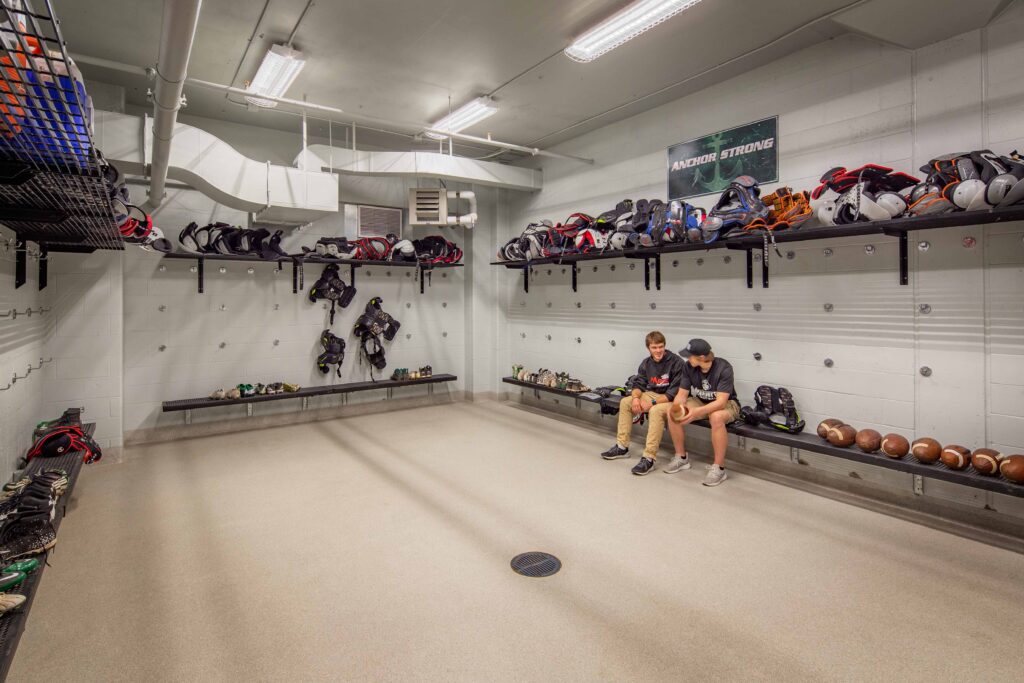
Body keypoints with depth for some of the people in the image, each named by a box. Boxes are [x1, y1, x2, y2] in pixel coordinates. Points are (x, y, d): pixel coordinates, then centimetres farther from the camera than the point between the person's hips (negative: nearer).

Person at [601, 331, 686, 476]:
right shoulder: (646, 363, 2)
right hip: (652, 394, 7)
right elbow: (638, 383, 4)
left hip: (671, 400, -7)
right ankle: (622, 447, 1)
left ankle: (649, 458, -32)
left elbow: (675, 393, -21)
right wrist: (636, 398, -18)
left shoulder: (677, 363, -19)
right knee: (625, 402, -5)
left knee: (656, 411, -36)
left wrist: (652, 402, -25)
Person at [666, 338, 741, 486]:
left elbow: (721, 402, -34)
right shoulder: (688, 366, -15)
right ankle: (681, 458, 1)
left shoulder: (724, 368, -28)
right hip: (700, 401, 5)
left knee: (716, 417, -39)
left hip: (726, 404, -5)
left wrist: (697, 412, -48)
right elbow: (682, 394, -11)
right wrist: (677, 408, -34)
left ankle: (719, 468, -23)